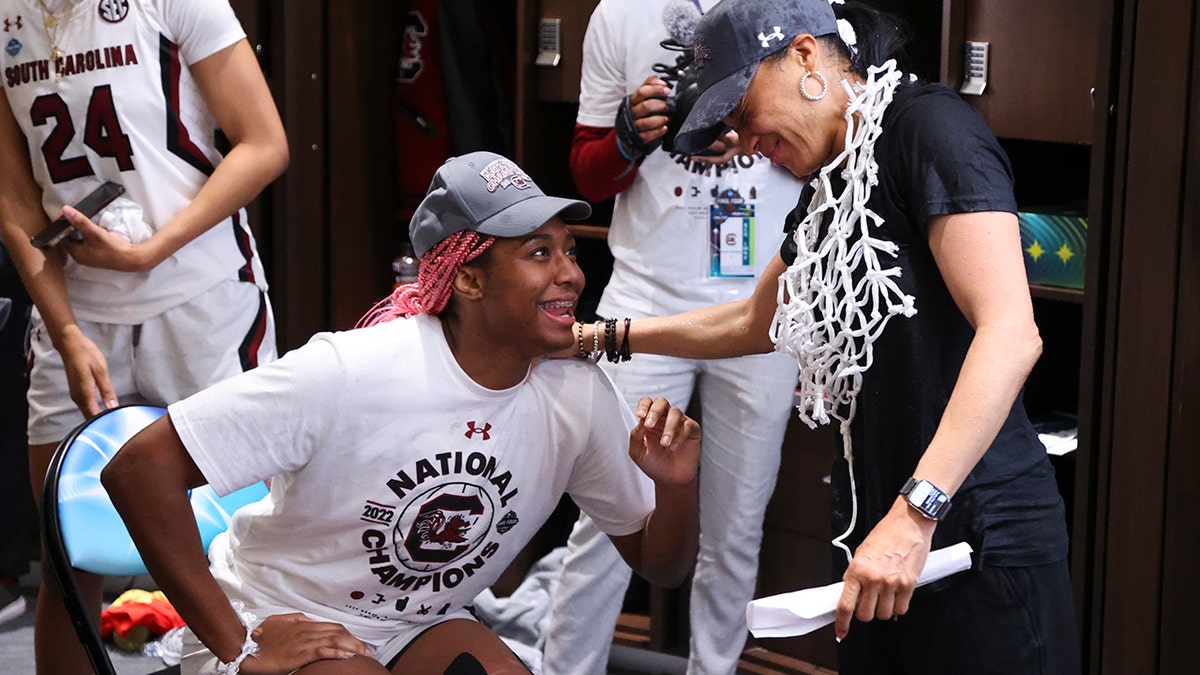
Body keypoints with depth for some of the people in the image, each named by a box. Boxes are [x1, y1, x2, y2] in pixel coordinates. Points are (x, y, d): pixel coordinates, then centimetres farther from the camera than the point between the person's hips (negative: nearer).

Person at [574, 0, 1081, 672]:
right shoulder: (828, 192, 15)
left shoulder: (928, 124, -12)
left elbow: (1011, 334, -23)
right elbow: (753, 323, 34)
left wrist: (916, 513, -28)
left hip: (979, 540, -8)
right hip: (882, 536, 8)